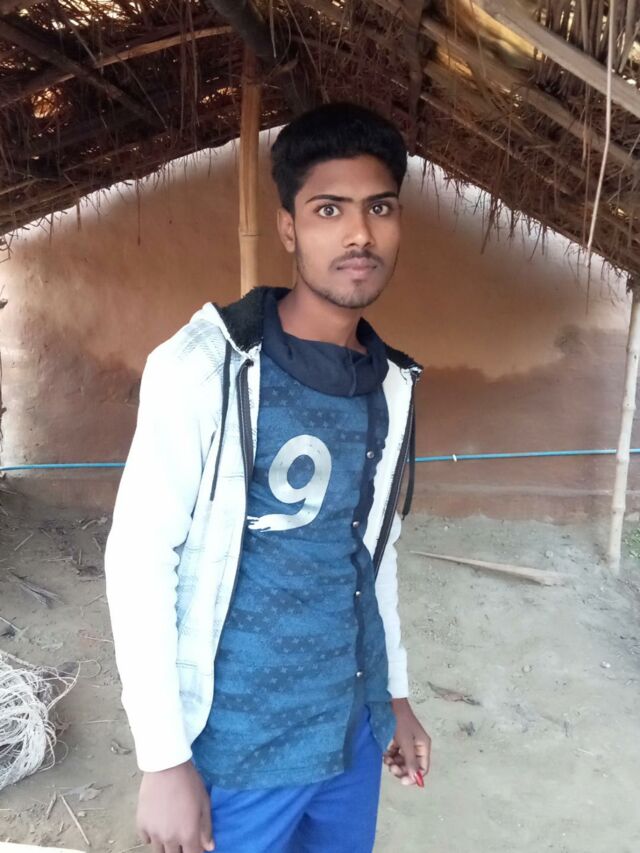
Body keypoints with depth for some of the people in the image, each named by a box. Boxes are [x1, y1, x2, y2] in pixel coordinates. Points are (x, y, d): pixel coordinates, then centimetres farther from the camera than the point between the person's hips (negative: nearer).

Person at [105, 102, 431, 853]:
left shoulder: (390, 385, 0)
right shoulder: (203, 366, -18)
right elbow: (137, 558, -15)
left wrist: (395, 692, 15)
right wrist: (163, 759, -13)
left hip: (355, 728, 6)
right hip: (239, 746, -5)